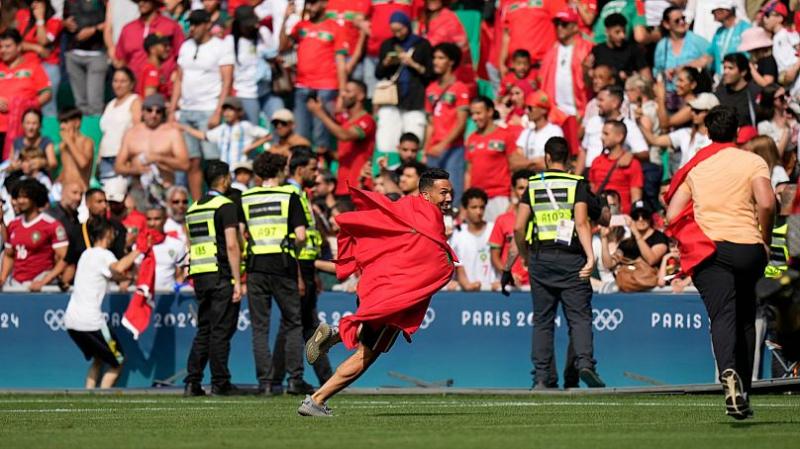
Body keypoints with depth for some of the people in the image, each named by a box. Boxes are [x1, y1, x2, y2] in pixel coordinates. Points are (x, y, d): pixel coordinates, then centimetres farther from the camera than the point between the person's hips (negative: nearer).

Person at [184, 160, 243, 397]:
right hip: (221, 275, -7)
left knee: (203, 331, 10)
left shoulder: (193, 209, 16)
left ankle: (192, 382, 4)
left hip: (199, 278, 7)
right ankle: (220, 383, -2)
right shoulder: (225, 206, -8)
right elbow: (231, 245, -15)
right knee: (221, 331, -3)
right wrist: (237, 281, -14)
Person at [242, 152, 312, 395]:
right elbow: (301, 236, -6)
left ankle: (264, 380, 1)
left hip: (255, 266, 2)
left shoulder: (244, 199, 7)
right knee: (293, 324, 8)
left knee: (260, 327, 6)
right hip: (283, 266, -2)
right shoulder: (289, 196, 0)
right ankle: (295, 379, 2)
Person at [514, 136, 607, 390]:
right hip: (571, 258, -2)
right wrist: (590, 256, -15)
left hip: (540, 258, 2)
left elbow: (519, 227, 2)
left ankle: (542, 377, 3)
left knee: (542, 320, 7)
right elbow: (582, 222, -12)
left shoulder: (533, 185, 8)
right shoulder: (577, 184, 1)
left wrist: (524, 256, 16)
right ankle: (585, 363, -24)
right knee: (579, 316, -2)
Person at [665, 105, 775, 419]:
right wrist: (765, 240, 1)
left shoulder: (695, 166, 11)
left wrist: (690, 244, 18)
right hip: (748, 248, 0)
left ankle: (728, 372, -41)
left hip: (707, 250, 0)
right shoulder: (753, 162, 3)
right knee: (746, 320, 15)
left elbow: (672, 216, 5)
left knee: (722, 317, -12)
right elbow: (766, 203, -13)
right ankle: (743, 391, 12)